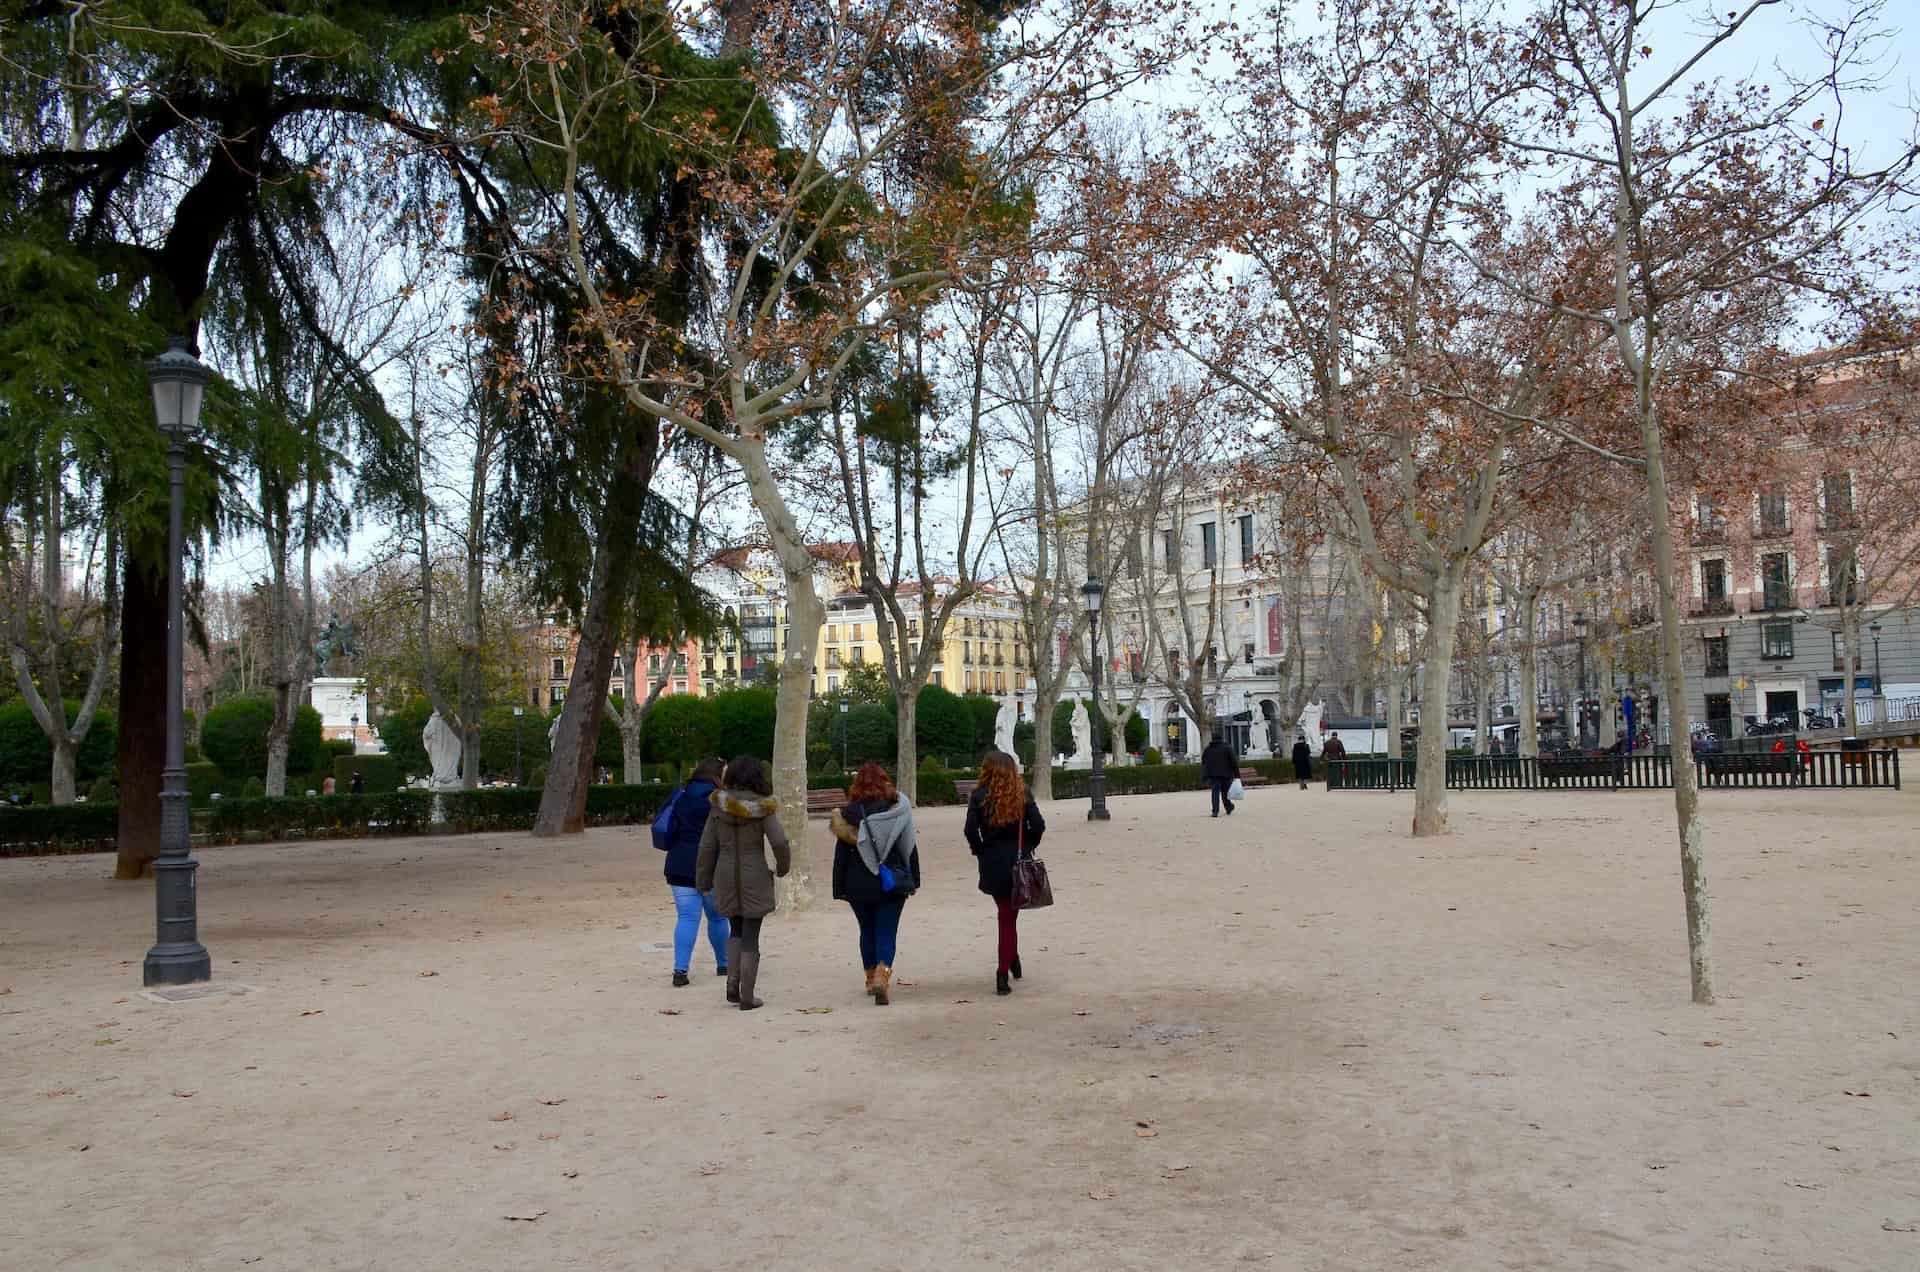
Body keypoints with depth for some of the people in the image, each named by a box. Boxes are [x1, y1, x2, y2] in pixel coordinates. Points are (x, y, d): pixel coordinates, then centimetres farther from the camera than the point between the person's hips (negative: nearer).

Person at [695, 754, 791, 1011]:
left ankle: (732, 984, 9)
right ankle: (747, 997, 8)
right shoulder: (762, 807, -10)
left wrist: (703, 880, 10)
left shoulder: (719, 806, -1)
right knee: (751, 937, 5)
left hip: (726, 877, 3)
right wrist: (782, 868, 3)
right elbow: (779, 842, -16)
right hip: (755, 877, -3)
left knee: (736, 931, 22)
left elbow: (707, 846, 1)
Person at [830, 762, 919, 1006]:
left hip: (858, 885, 1)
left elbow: (841, 853, -3)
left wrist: (839, 888, 3)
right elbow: (910, 848, 2)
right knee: (887, 932, 0)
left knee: (867, 931, 17)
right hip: (893, 883, -1)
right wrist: (912, 880, 11)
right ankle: (882, 975, -20)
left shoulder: (848, 812, -5)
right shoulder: (898, 809, -4)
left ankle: (872, 977, 27)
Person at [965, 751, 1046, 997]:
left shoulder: (979, 796, -4)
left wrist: (979, 850, 3)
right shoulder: (1022, 794, -1)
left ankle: (1012, 961, 26)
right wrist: (1028, 847, 9)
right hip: (1019, 863, 0)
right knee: (1009, 916, 7)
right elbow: (1038, 825, -7)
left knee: (1005, 913, 21)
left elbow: (971, 830, -13)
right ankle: (1004, 973, 1)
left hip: (992, 865, 0)